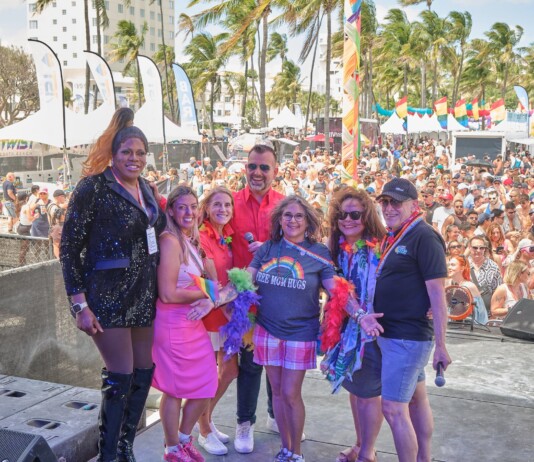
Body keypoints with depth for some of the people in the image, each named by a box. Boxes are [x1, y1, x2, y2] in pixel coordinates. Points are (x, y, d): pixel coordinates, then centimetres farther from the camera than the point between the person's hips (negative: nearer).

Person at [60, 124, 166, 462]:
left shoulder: (146, 189, 9)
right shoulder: (94, 188, -11)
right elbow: (70, 246, -11)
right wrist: (80, 303, -15)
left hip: (144, 296, 7)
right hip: (108, 295, -7)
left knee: (144, 373, 11)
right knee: (121, 378, -4)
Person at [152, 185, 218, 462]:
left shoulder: (192, 240, 10)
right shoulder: (170, 240, -17)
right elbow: (167, 294, -22)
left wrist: (208, 301, -11)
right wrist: (205, 293, -9)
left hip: (194, 322, 8)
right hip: (172, 324, -8)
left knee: (205, 387, 15)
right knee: (176, 390, 7)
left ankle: (185, 439, 37)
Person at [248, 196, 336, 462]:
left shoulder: (318, 252, -6)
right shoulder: (267, 248, 2)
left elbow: (337, 289, -11)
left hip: (300, 333, -3)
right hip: (267, 330, 3)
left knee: (291, 394, 0)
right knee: (277, 391, 12)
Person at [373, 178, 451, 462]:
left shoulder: (424, 238, -16)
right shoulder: (391, 237, 10)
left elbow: (437, 294, -19)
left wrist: (440, 344, -20)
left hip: (408, 336, -9)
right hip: (391, 332, 9)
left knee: (393, 408, -8)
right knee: (417, 398, 18)